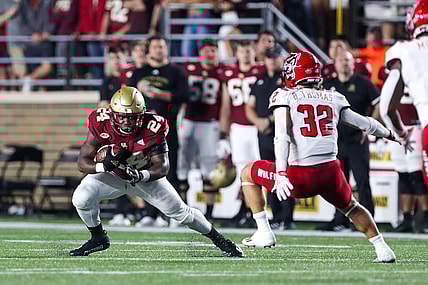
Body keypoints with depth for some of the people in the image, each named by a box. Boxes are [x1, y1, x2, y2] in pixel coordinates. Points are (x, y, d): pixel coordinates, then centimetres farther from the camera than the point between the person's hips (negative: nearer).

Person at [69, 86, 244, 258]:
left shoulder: (152, 127, -30)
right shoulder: (101, 124, -28)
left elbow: (162, 166, -29)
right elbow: (83, 162, -25)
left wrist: (142, 175, -50)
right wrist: (104, 165, -46)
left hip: (145, 175, -1)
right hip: (112, 176, 1)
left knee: (179, 211, 2)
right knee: (81, 198, -23)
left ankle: (216, 238, 28)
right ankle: (98, 239, 4)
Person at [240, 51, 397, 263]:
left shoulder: (285, 97, 3)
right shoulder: (334, 99, 15)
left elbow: (283, 137, -12)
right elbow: (365, 123, 25)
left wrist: (281, 174, -22)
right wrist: (390, 136, 44)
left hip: (300, 177, -4)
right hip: (330, 173, 4)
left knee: (248, 173, 19)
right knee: (350, 207, 34)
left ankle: (264, 233, 14)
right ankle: (383, 249, 24)